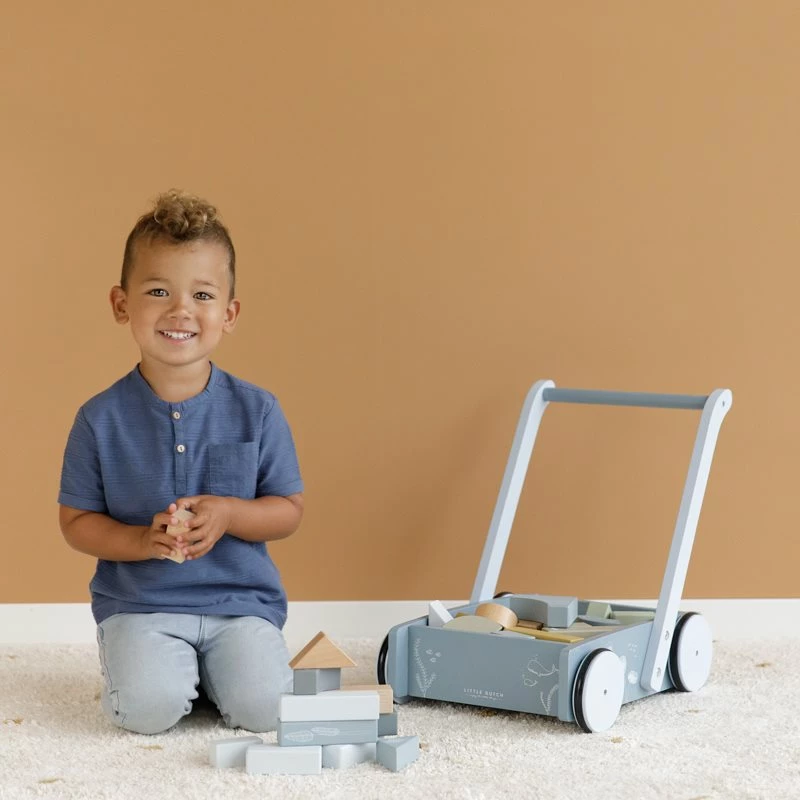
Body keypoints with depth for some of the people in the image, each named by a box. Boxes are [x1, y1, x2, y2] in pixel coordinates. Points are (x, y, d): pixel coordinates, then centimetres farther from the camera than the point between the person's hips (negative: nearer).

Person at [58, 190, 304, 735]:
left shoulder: (257, 411, -2)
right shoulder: (101, 419, -4)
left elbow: (289, 511, 3)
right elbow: (76, 522, 2)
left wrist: (227, 514, -17)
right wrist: (143, 541, -17)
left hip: (241, 601, 1)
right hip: (138, 603, -1)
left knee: (261, 706, -20)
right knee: (148, 708, -25)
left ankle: (212, 667, 12)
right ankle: (145, 663, 9)